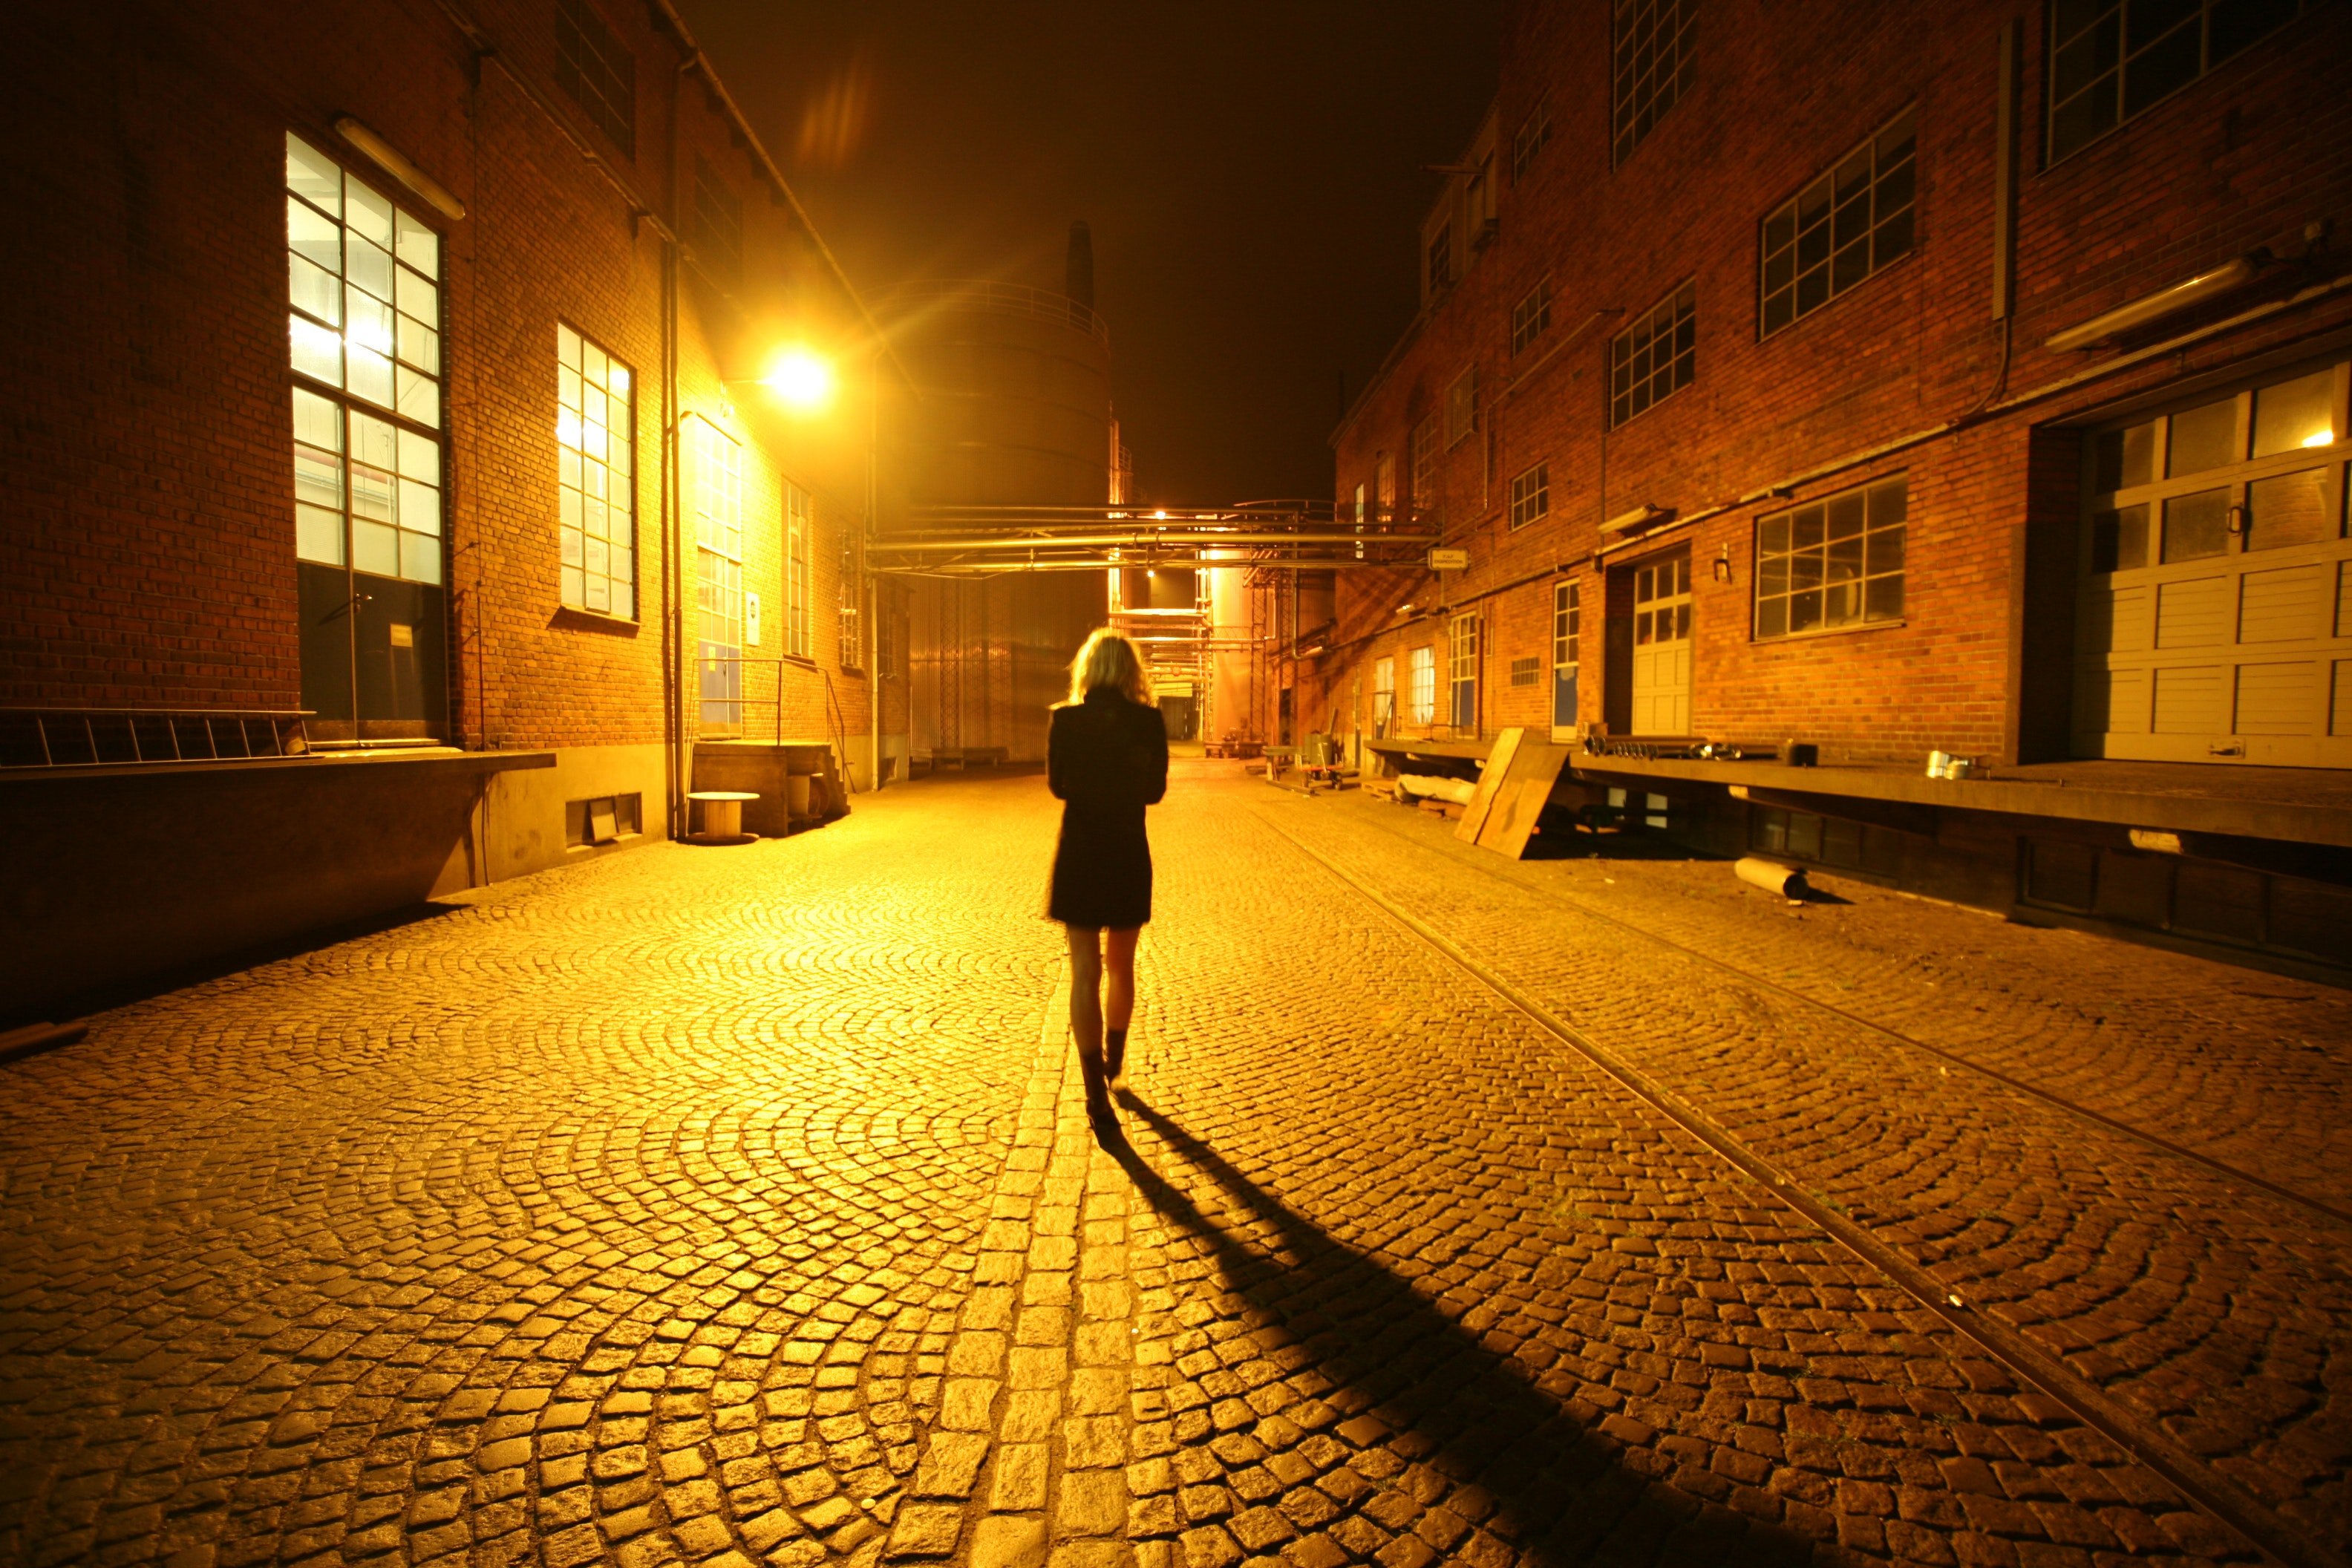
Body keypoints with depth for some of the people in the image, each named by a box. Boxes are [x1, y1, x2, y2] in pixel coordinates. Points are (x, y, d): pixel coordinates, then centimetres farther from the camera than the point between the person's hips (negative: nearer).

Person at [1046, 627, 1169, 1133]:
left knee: (1085, 971, 4)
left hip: (1079, 854, -1)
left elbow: (1058, 786, 3)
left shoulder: (1065, 719, -7)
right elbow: (1155, 790, 1)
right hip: (1129, 855, 2)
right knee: (1121, 965, 20)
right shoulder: (1149, 721, -6)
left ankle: (1097, 1091, 2)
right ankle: (1114, 1063, 39)